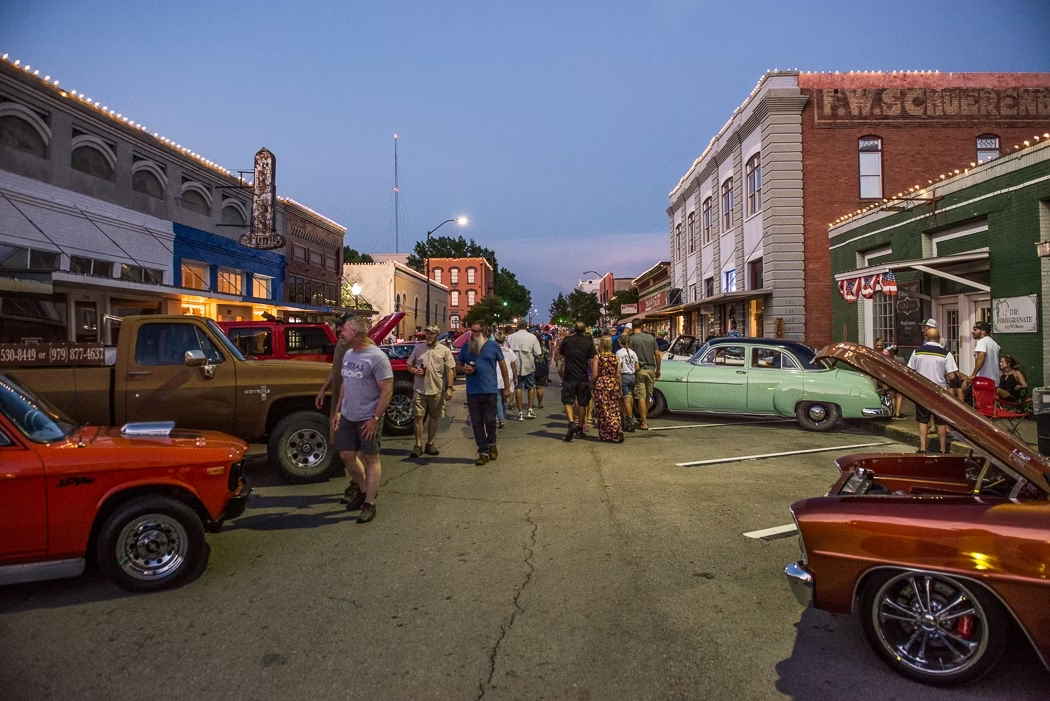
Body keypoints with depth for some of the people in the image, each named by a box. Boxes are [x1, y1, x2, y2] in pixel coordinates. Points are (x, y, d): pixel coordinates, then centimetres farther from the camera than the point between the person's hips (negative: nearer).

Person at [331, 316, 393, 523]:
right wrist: (338, 411, 14)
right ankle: (364, 490, 32)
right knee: (346, 456, 12)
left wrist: (375, 418, -20)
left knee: (371, 459, 2)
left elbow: (387, 390, -17)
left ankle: (369, 504, 10)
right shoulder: (348, 354, 9)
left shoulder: (377, 357, -16)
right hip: (347, 417, 8)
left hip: (367, 419, -8)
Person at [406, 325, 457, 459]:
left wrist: (449, 388, -9)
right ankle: (418, 446, 5)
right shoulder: (418, 348, 8)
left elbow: (450, 370, -1)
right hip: (420, 389, 1)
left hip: (437, 390, -1)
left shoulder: (444, 350, 1)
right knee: (419, 417, -2)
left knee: (433, 417, 8)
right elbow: (409, 365, 14)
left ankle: (430, 444, 19)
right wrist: (415, 370, -9)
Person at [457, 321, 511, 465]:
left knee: (490, 421, 2)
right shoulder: (466, 347, 7)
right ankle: (483, 452, 12)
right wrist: (464, 369, -9)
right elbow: (458, 365, 15)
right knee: (476, 423, 4)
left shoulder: (493, 346, 0)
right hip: (472, 392, 3)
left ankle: (491, 444, 30)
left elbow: (503, 366, 4)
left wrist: (506, 387, 2)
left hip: (490, 391, -3)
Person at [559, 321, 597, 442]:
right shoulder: (588, 342, -3)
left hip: (569, 376, -1)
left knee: (567, 401, 6)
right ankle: (580, 428, 19)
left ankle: (571, 423, -16)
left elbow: (560, 356, 12)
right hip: (583, 377, 1)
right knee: (582, 403, 12)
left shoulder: (567, 340, -1)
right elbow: (593, 360, -10)